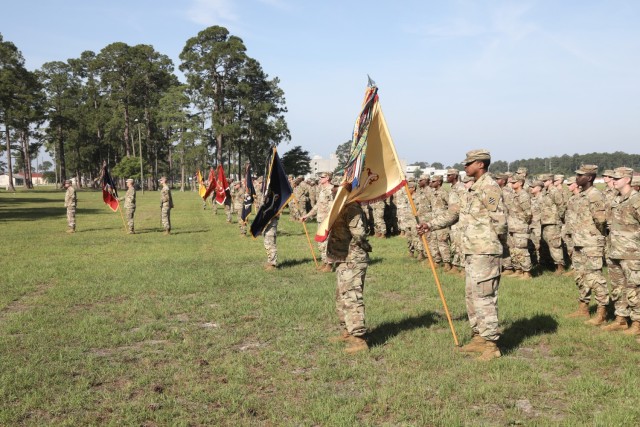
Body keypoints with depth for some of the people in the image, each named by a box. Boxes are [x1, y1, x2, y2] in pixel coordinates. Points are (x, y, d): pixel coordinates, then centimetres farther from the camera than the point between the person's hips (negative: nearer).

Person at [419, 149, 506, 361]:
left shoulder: (489, 187, -14)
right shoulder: (473, 188, 17)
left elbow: (499, 223, -18)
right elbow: (455, 212, 23)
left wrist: (487, 239, -4)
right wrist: (431, 224, 19)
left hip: (485, 252, -10)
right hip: (471, 251, 10)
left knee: (484, 297, -7)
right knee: (471, 295, 14)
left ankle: (491, 344, 0)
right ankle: (479, 337, 24)